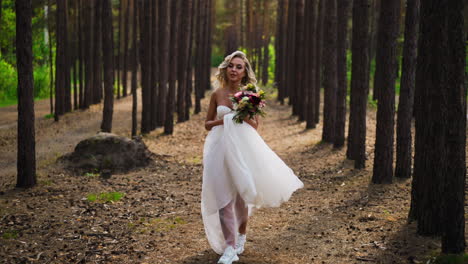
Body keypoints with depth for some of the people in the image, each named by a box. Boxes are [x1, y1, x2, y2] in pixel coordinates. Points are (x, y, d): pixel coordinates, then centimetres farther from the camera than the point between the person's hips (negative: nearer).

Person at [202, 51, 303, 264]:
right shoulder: (217, 94, 2)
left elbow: (256, 126, 6)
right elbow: (207, 124, 9)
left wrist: (245, 116, -13)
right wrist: (221, 121, -11)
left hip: (243, 147, 0)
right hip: (220, 148, 0)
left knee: (241, 194, 8)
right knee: (223, 197, -5)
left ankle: (241, 234, 34)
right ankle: (229, 246, 0)